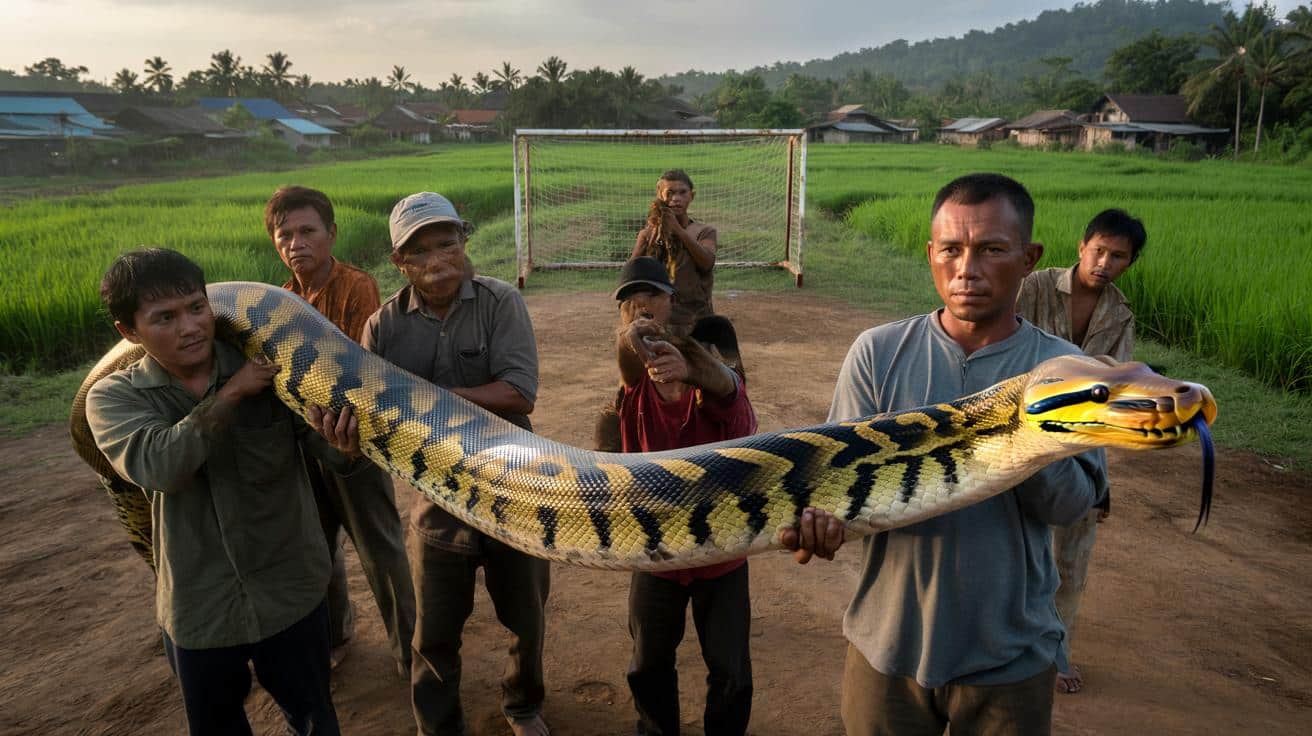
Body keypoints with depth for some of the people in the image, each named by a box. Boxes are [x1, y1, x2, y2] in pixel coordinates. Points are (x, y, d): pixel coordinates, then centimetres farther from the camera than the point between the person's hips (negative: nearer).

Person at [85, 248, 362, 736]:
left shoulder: (270, 368, -10)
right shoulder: (113, 398, -8)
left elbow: (332, 451, -17)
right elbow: (160, 466, -27)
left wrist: (346, 444, -40)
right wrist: (232, 394, -24)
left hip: (292, 592, 0)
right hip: (198, 608, 1)